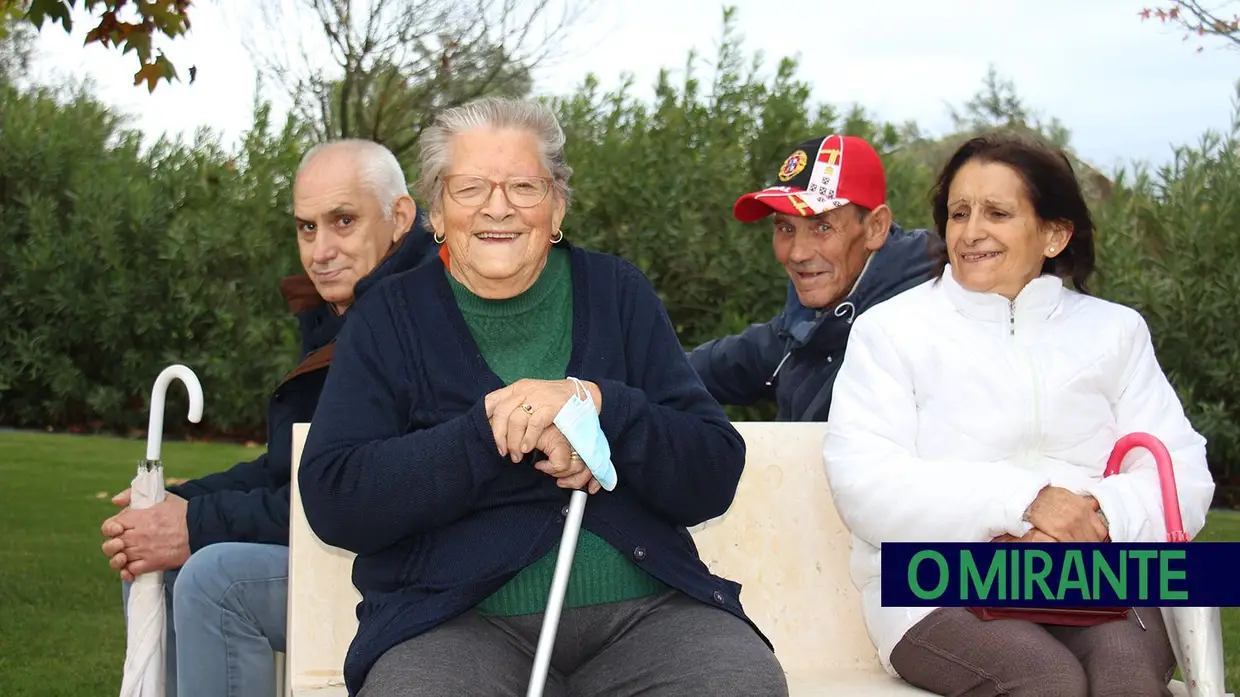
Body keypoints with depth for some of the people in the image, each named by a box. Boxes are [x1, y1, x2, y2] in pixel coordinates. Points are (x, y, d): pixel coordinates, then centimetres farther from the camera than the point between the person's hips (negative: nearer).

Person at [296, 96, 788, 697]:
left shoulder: (616, 293, 13)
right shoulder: (391, 317, 10)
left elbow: (716, 475, 4)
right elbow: (330, 500, -4)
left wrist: (594, 402, -12)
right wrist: (490, 429, -12)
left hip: (644, 610, 2)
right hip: (459, 620, -1)